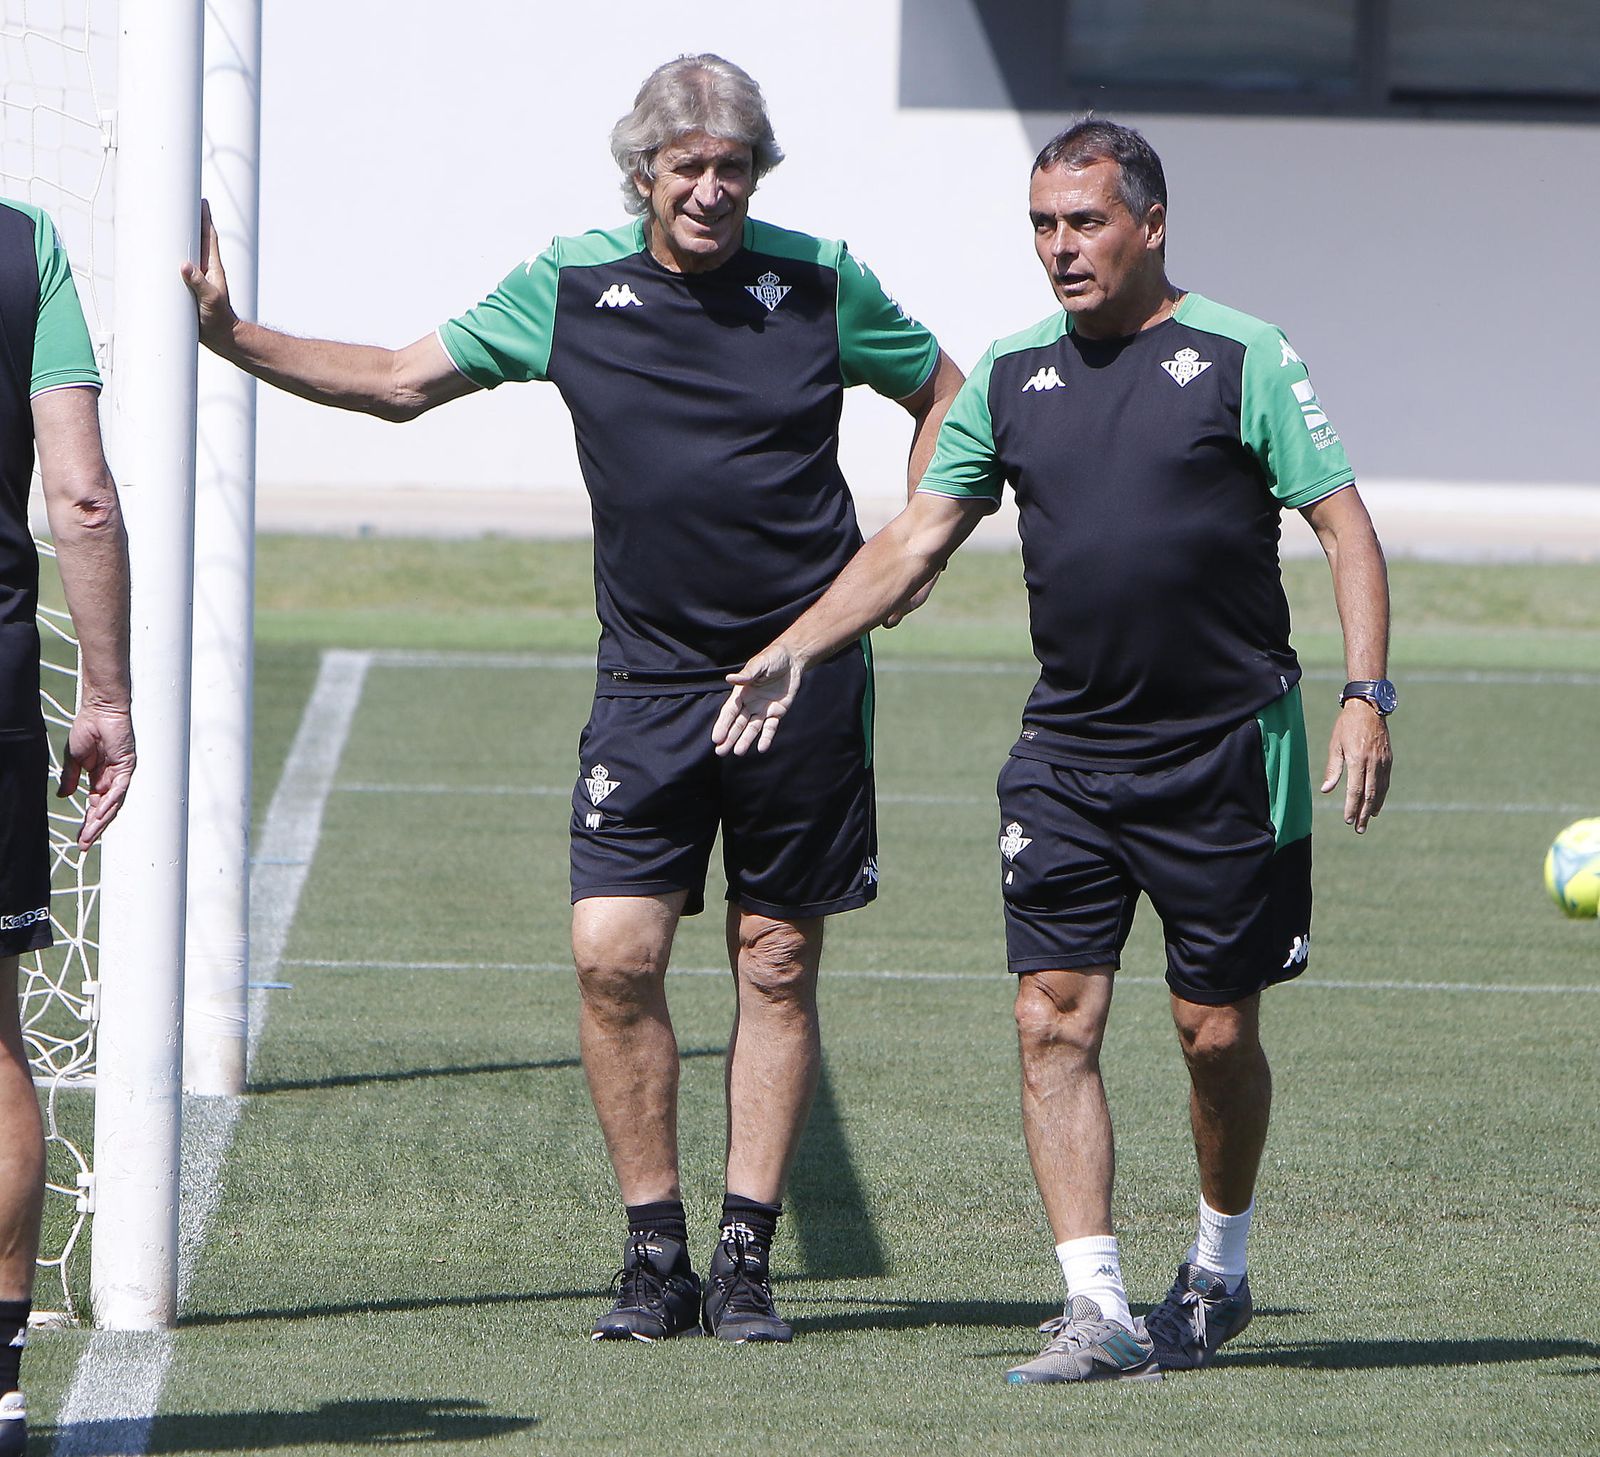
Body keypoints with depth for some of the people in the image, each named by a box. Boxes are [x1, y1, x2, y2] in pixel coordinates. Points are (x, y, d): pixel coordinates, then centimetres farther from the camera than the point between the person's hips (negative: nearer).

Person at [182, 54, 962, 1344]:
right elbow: (400, 381, 9)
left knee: (777, 968, 2)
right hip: (650, 679, 1)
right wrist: (235, 338, 1)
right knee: (614, 955, -10)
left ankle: (747, 1258, 9)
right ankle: (656, 1257, 1)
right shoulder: (570, 289, 1)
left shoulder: (821, 285, -1)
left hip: (805, 675, -1)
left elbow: (943, 393, 14)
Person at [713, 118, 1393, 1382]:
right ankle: (1098, 1312, -8)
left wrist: (1367, 693, -16)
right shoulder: (1014, 376, 8)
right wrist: (796, 650, 6)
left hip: (1226, 752, -4)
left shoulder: (1240, 360, -5)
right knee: (1054, 1020, -8)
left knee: (1216, 1032, 3)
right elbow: (917, 537, 14)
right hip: (1067, 753, 4)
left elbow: (1344, 524, -6)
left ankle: (1220, 1269, 26)